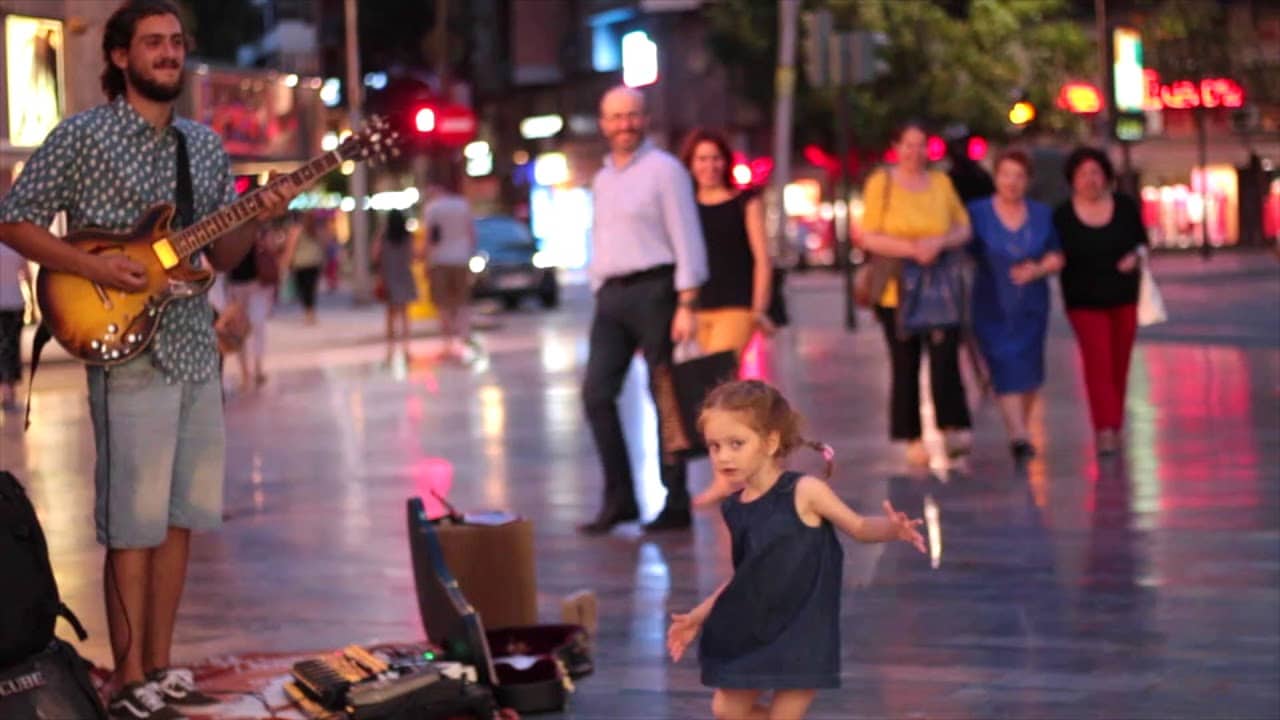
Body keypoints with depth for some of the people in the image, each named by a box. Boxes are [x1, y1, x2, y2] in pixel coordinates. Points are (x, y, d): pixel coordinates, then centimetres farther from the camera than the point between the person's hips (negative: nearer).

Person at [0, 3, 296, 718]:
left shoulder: (205, 146, 14)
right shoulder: (82, 137, -4)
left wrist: (259, 219, -3)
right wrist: (90, 265, -16)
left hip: (197, 352, 6)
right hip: (129, 356, -6)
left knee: (179, 519, 10)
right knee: (134, 525, -6)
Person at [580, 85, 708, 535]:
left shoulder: (663, 170, -4)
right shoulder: (602, 179, 17)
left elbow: (687, 240, -9)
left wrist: (686, 305, -16)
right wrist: (599, 294, 13)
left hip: (653, 290, -6)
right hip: (611, 295, 6)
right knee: (596, 393, -3)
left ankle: (676, 505, 4)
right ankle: (619, 498, 3)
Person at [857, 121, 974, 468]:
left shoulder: (941, 183, 10)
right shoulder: (881, 183, 1)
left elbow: (963, 228, 11)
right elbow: (868, 237, -4)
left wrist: (939, 243, -10)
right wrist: (910, 249, -16)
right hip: (897, 290, -1)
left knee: (945, 358, -13)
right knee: (905, 366, 3)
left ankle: (954, 428, -9)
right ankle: (913, 439, 10)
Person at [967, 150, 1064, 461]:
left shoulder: (1042, 214, 6)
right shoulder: (978, 213, -3)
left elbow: (1057, 256, 9)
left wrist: (1039, 269, -11)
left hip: (1031, 305, 3)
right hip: (992, 308, -3)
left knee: (1029, 370, 9)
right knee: (1007, 370, -13)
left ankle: (1020, 428, 26)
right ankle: (1019, 436, -19)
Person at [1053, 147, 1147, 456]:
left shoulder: (1125, 206, 1)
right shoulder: (1063, 216, -4)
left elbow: (1141, 239, 10)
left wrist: (1136, 255, -11)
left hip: (1124, 299, 3)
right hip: (1085, 302, -3)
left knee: (1119, 365, 8)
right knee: (1097, 362, -16)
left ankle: (1114, 427, 24)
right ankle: (1105, 430, -24)